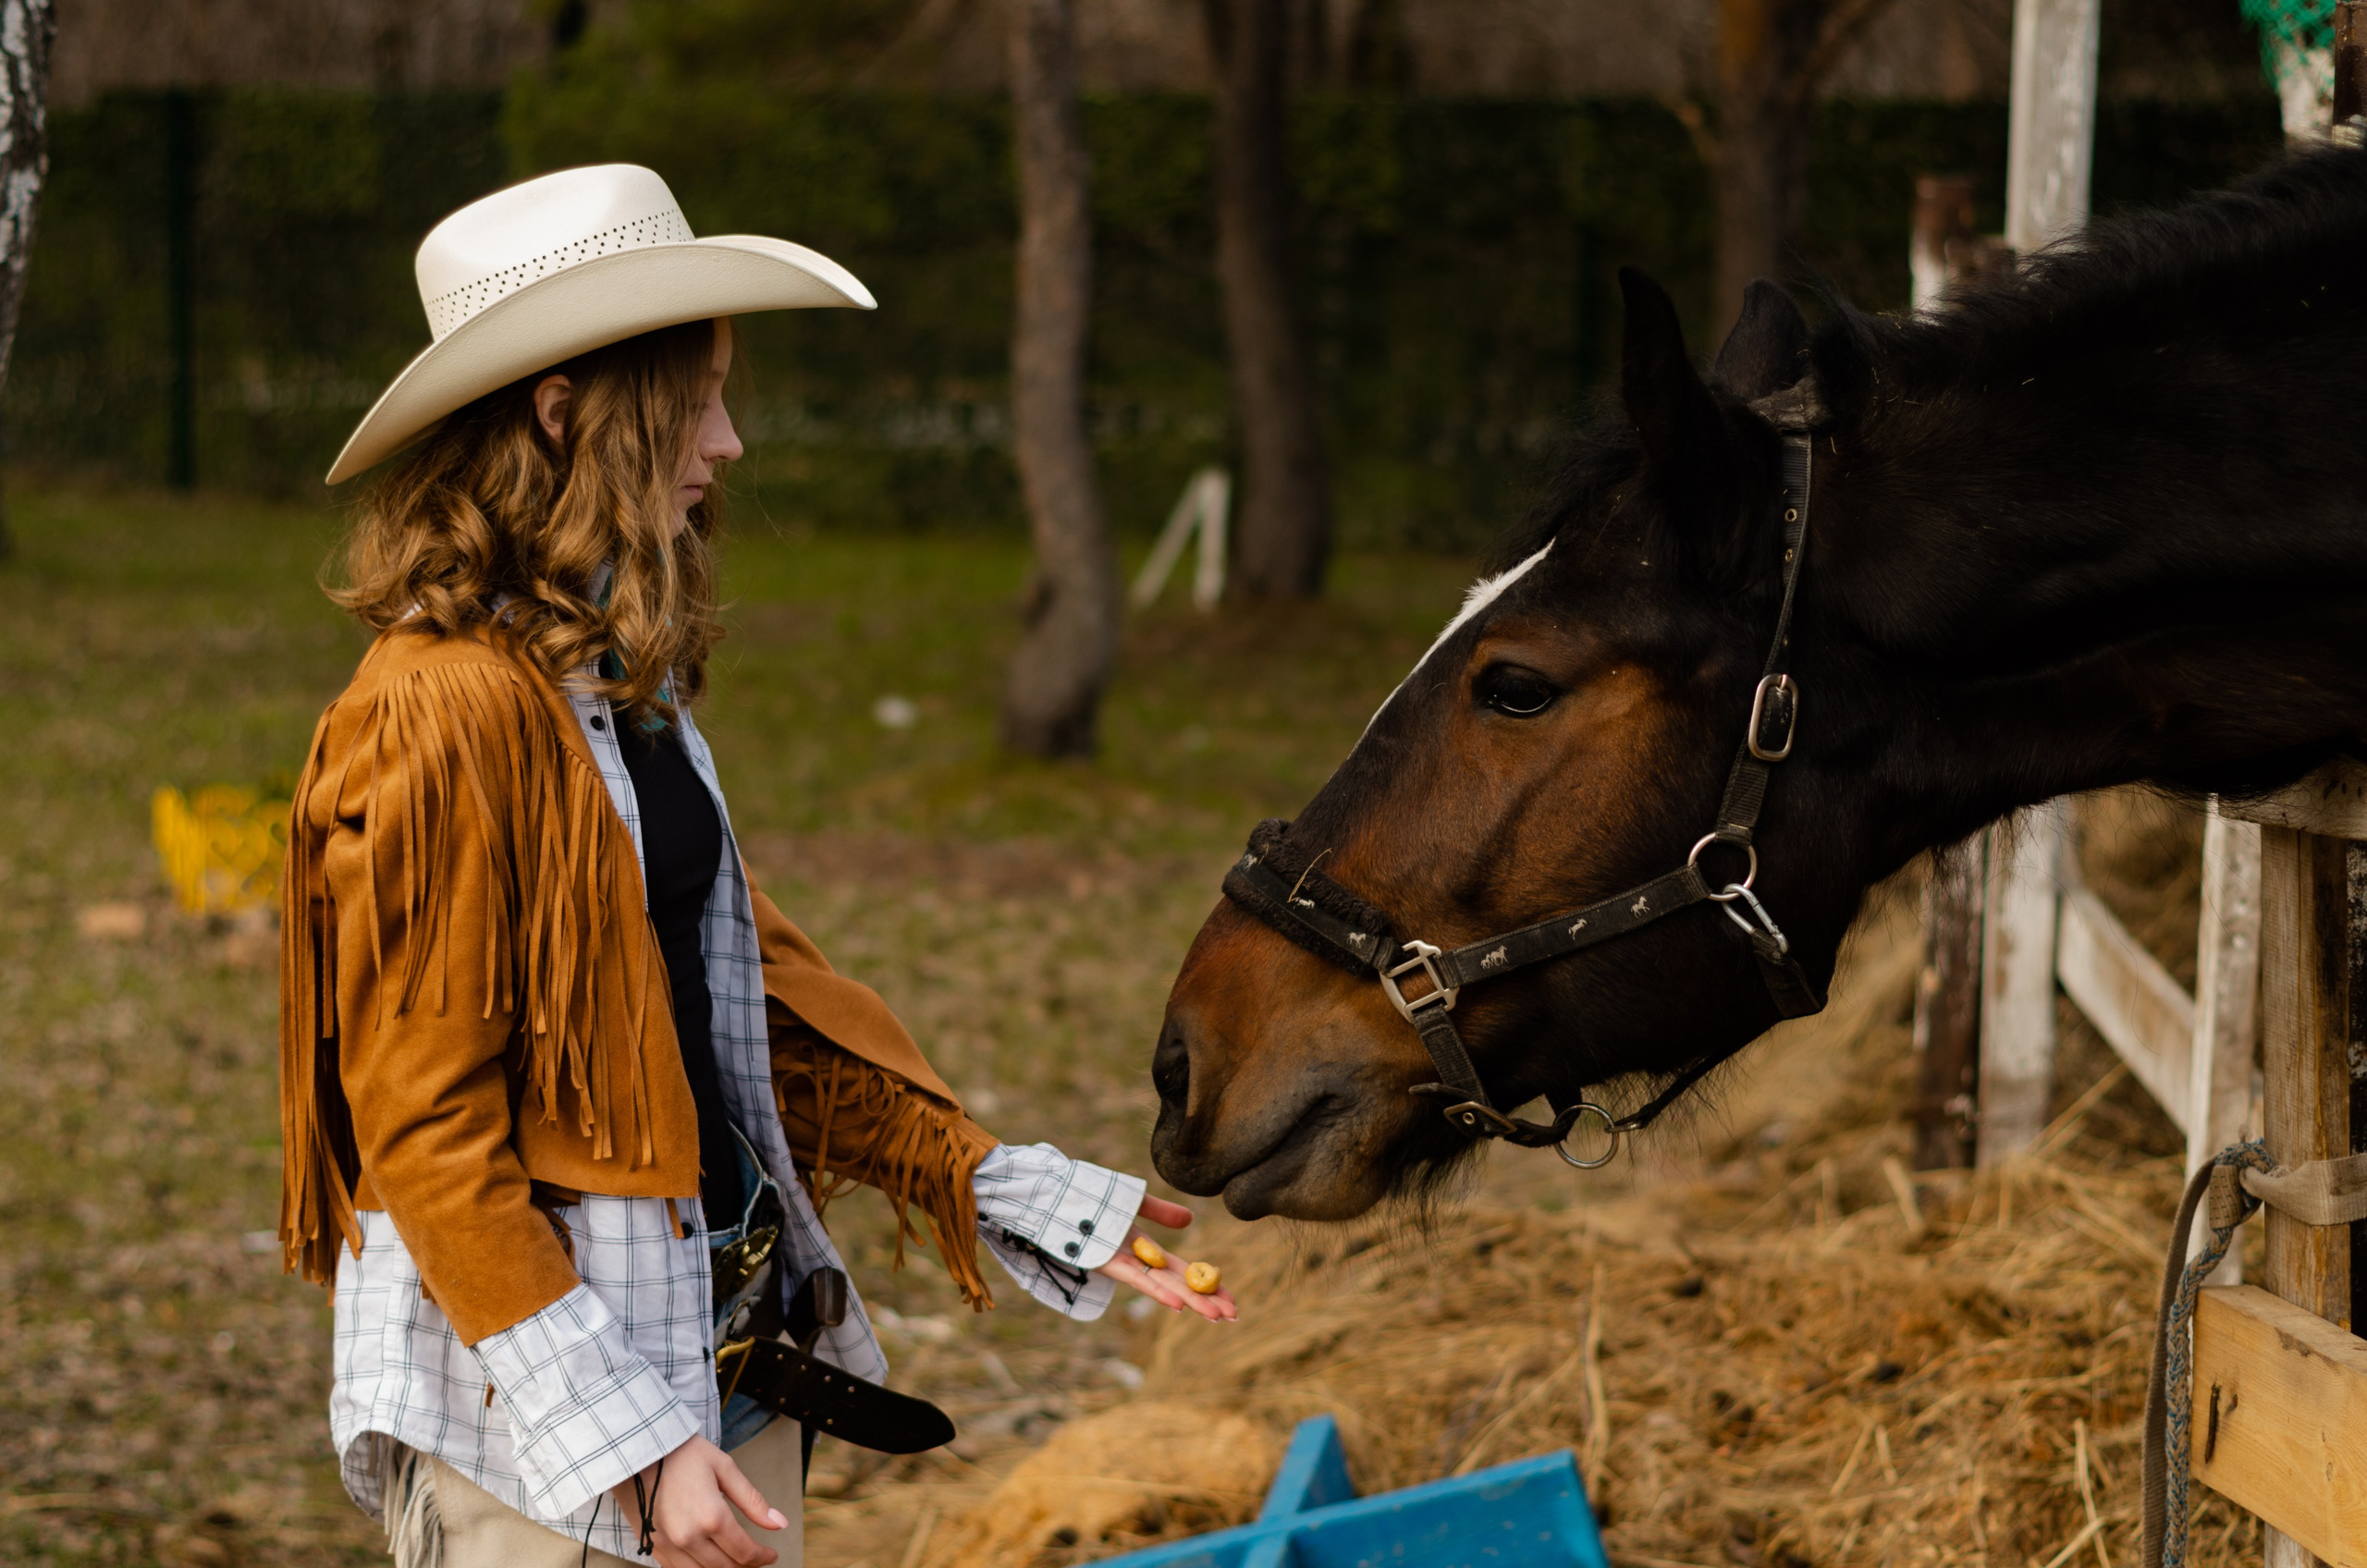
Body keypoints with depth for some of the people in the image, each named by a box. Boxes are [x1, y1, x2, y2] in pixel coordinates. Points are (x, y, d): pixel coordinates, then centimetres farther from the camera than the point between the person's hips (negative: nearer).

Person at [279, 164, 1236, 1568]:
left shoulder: (632, 682, 11)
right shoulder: (446, 714, -17)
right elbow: (423, 1131, -17)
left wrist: (1017, 1196, 12)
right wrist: (624, 1437, -20)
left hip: (727, 1345, 9)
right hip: (533, 1402, -9)